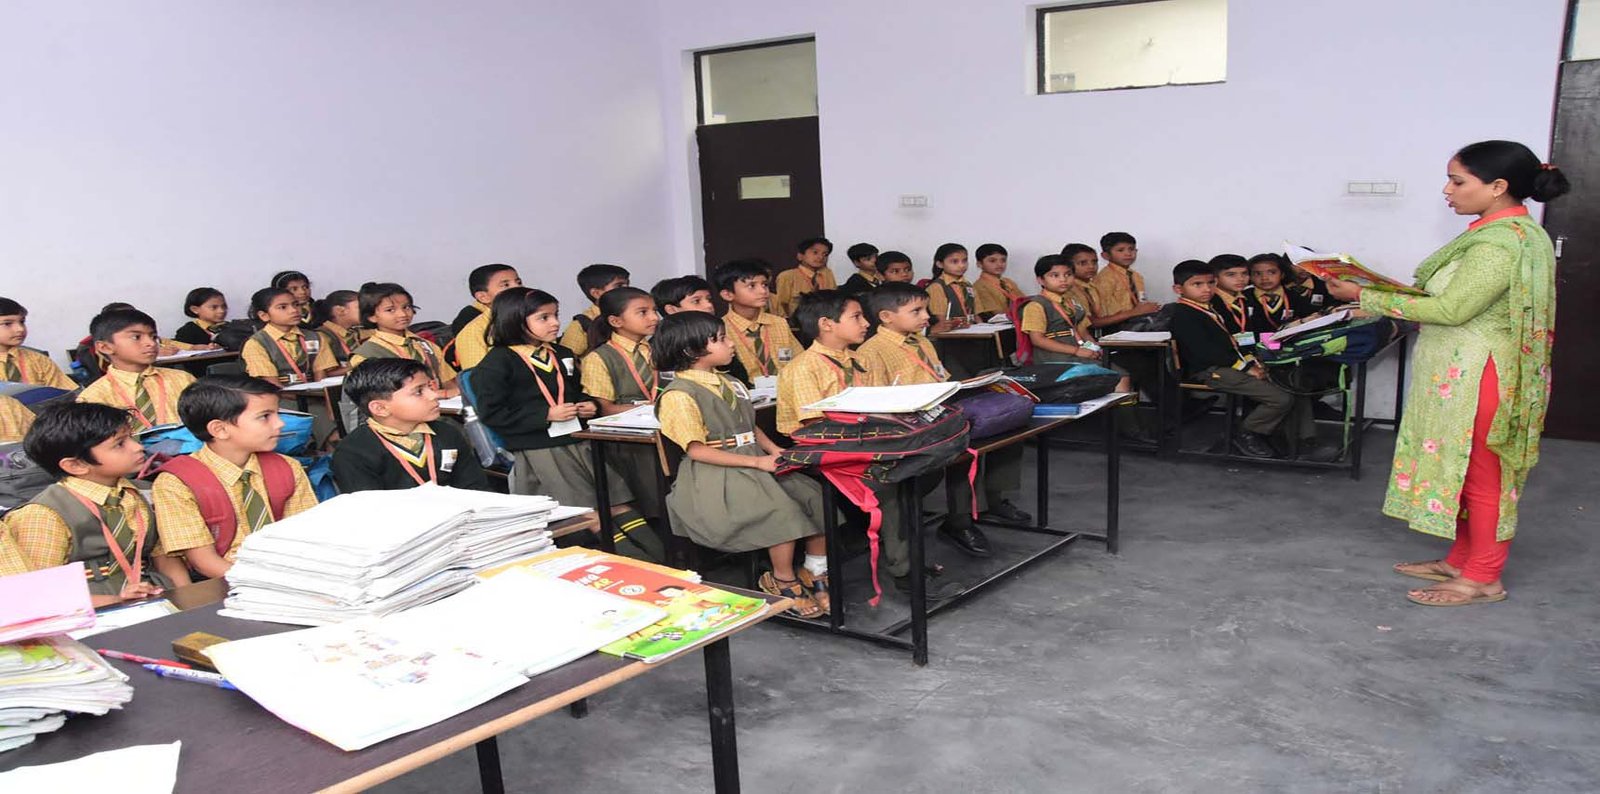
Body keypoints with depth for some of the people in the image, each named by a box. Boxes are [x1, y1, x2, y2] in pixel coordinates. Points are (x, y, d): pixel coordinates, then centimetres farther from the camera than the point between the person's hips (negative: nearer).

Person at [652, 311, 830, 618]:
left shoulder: (729, 384, 15)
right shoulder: (679, 395, -12)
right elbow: (697, 450, -16)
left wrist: (774, 450, 1)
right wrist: (756, 462, -18)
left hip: (755, 465, 8)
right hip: (715, 480, -8)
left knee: (817, 496, -7)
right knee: (783, 512, -26)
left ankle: (815, 571, 8)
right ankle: (783, 581, -4)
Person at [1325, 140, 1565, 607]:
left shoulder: (1501, 242, -21)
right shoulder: (1507, 233, 12)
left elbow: (1452, 309, -24)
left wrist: (1366, 298, -20)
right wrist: (1397, 298, 7)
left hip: (1477, 376, -10)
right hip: (1457, 371, 10)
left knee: (1481, 475, 0)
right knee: (1464, 471, 17)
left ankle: (1483, 579, 11)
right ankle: (1461, 561, 28)